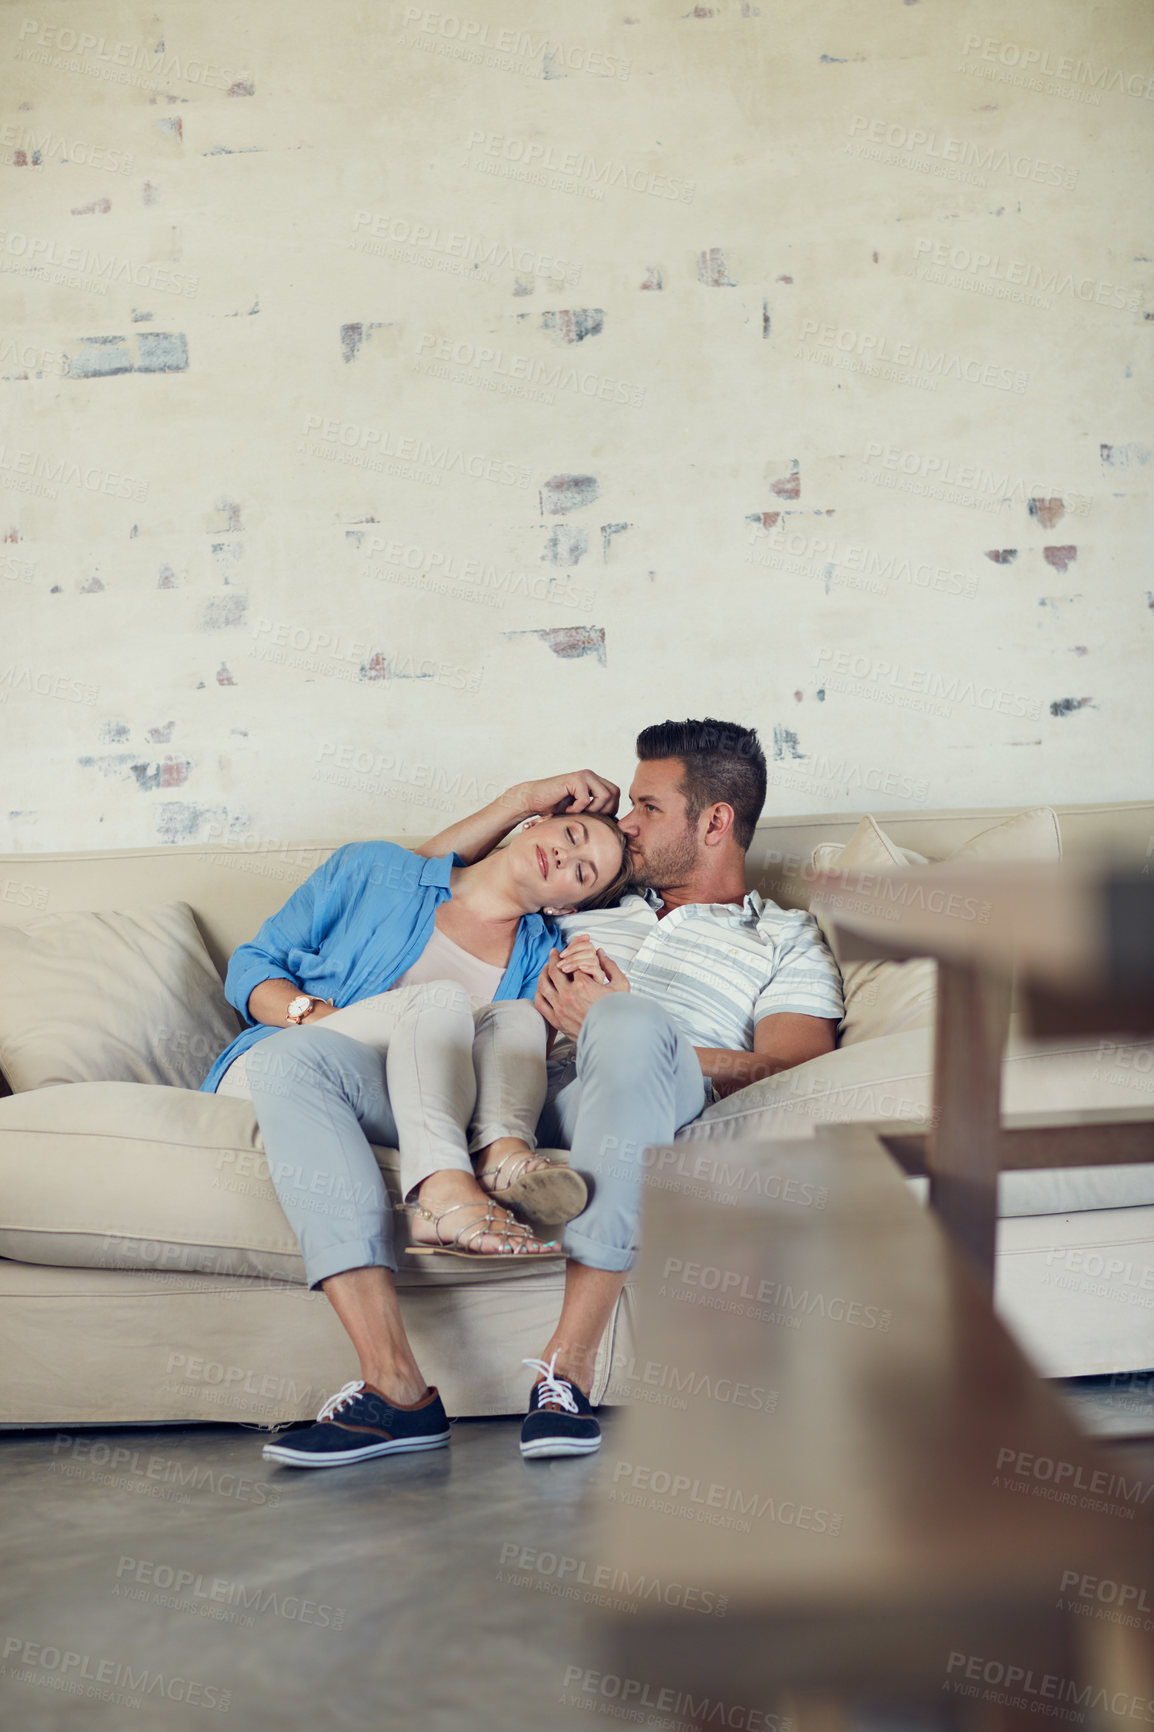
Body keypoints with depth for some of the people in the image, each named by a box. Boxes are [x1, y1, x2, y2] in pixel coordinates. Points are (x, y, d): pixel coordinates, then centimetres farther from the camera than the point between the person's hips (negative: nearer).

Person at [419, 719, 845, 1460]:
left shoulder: (788, 940, 24)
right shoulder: (593, 912, 38)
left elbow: (787, 1071, 3)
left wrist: (619, 1024, -4)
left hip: (664, 1115, -3)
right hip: (540, 1100, 4)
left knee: (629, 1027, -41)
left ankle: (569, 1364, -42)